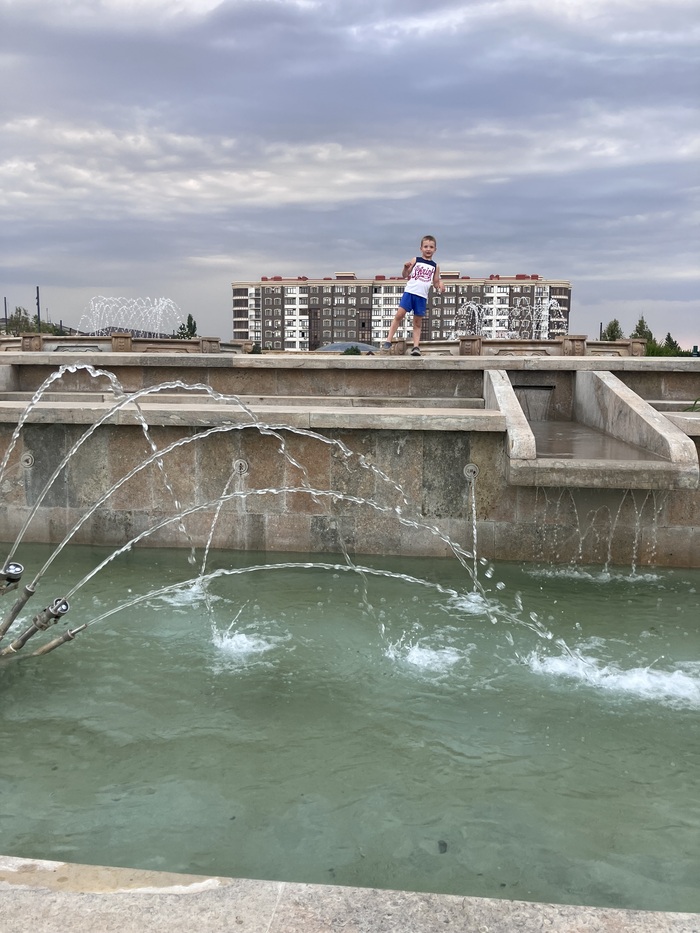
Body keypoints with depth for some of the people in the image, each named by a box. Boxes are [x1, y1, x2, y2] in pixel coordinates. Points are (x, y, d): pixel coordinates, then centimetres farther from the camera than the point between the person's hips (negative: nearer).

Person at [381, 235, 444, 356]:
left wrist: (440, 285, -5)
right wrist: (405, 268, -16)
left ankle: (416, 346, 2)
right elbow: (405, 275, 5)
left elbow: (436, 282, 17)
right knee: (399, 315, -11)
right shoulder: (415, 260, 7)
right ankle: (388, 341, -9)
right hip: (409, 292, -2)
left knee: (418, 322, 5)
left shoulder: (435, 266, 13)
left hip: (422, 296, 2)